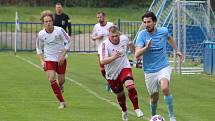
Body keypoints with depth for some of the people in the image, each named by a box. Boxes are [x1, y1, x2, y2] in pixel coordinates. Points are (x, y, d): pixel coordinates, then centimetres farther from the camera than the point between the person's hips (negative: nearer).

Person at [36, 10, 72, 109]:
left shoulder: (59, 30, -14)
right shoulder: (41, 34, -8)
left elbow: (68, 42, -5)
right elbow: (39, 48, 7)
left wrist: (63, 55, -12)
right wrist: (42, 61, -3)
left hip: (61, 59, 0)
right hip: (49, 59, 0)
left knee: (61, 80, 3)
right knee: (51, 79, -15)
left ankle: (60, 86, 45)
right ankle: (61, 102, -6)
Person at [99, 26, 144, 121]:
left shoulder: (124, 39, -9)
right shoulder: (105, 44, -22)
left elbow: (130, 44, 17)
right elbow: (102, 61, -31)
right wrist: (113, 57, -47)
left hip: (124, 68, 1)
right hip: (112, 73, -1)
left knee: (130, 86, -26)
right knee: (120, 94, 13)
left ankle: (136, 109, -15)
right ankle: (124, 111, 42)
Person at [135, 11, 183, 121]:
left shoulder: (163, 31, -4)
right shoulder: (142, 35, -11)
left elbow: (169, 38, 23)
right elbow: (137, 54, -20)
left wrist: (177, 50, 22)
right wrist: (146, 47, -36)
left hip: (163, 67, 0)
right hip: (150, 71, 0)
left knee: (165, 88, -28)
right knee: (154, 97, 8)